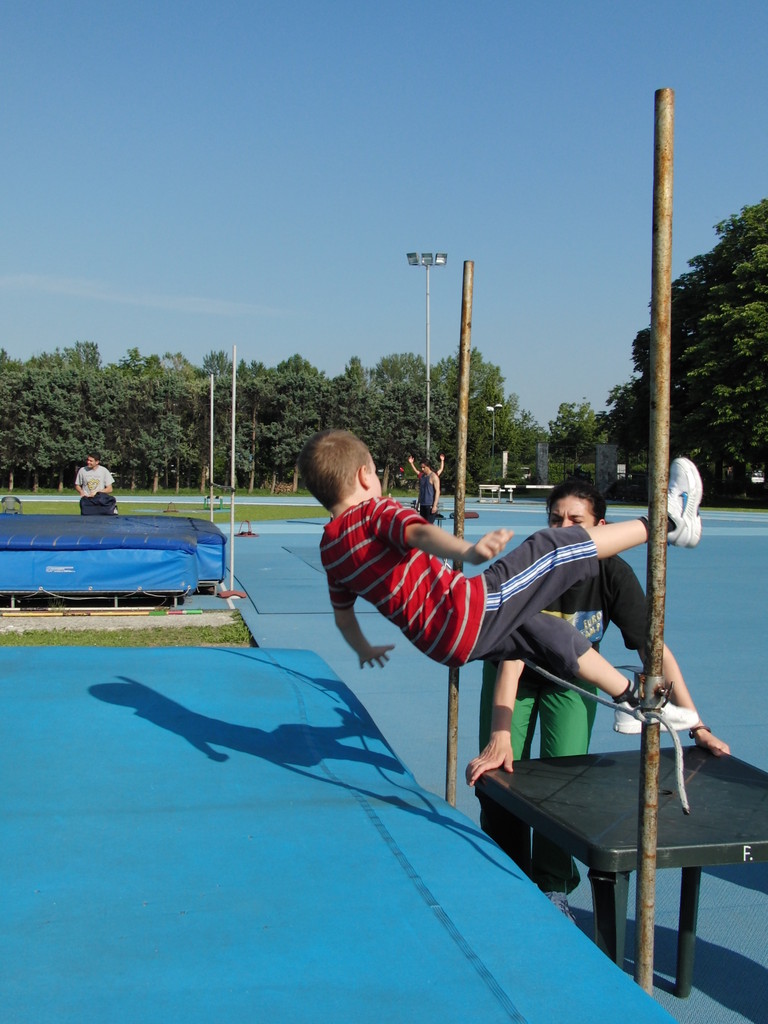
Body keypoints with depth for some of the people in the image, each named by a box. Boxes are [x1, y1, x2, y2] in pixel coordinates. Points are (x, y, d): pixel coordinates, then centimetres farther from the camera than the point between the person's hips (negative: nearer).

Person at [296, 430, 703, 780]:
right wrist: (469, 551, -54)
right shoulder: (377, 511, -12)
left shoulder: (330, 549, 12)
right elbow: (421, 534, -35)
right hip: (470, 609, -9)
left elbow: (343, 615, 24)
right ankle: (665, 521, 4)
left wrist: (364, 649, 44)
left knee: (549, 630, 25)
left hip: (442, 644, 9)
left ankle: (630, 697, 36)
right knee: (556, 548, -4)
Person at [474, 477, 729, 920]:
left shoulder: (614, 574, -27)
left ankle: (552, 887, 12)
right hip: (517, 672, -1)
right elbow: (513, 656, -39)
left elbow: (656, 650, -23)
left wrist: (696, 723, -27)